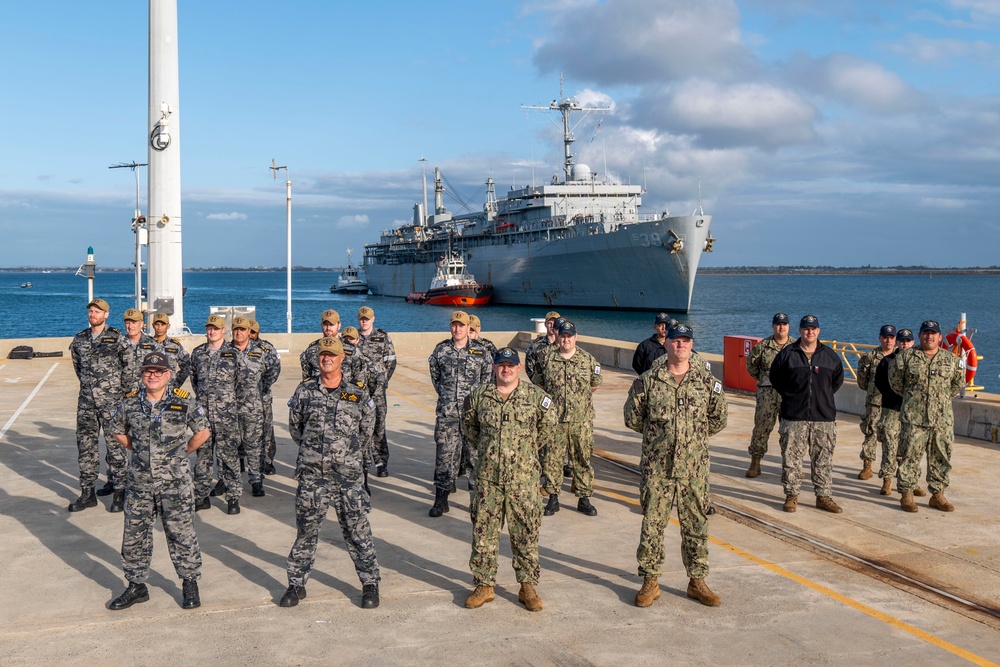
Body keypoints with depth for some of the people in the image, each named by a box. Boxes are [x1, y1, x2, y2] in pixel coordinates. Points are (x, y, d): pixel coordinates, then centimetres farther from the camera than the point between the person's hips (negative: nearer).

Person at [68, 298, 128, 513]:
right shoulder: (79, 339, 9)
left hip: (111, 400, -5)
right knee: (85, 444, 7)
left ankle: (119, 491, 6)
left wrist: (117, 387, 5)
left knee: (115, 444, -2)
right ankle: (87, 492, 14)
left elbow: (128, 366, 1)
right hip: (86, 400, 5)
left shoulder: (116, 338, -5)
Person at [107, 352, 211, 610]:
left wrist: (181, 452, 4)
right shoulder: (130, 403, 1)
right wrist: (139, 450, 11)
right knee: (134, 536, 11)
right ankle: (137, 586, 26)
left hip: (175, 484, -3)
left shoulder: (184, 402, -6)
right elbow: (118, 431, 18)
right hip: (140, 483, 3)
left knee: (181, 534, 4)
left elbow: (203, 432, 4)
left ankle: (190, 584, 19)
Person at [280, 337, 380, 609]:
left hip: (348, 476, -1)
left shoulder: (358, 395, 2)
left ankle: (370, 583, 17)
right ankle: (297, 584, 23)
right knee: (305, 530, 9)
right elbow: (295, 427, 15)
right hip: (311, 476, 1)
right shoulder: (304, 392, 3)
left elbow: (366, 430, 13)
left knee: (358, 531, 4)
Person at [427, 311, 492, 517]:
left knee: (476, 453, 1)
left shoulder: (480, 351, 2)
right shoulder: (441, 350, 6)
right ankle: (441, 499, 9)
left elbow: (487, 377, 13)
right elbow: (435, 376, 18)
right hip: (446, 413, 1)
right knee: (444, 454, 1)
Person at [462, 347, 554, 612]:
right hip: (487, 477, 1)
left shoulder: (535, 396, -2)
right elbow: (468, 426, 20)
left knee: (526, 533, 5)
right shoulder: (478, 396, 2)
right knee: (483, 532, 6)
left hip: (523, 477, -1)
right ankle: (484, 585, 19)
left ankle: (528, 586, 17)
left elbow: (545, 425, 15)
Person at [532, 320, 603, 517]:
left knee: (582, 458, 5)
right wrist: (553, 397, 9)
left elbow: (595, 384, 16)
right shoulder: (548, 358, 4)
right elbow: (539, 384, 15)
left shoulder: (588, 359, 4)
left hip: (581, 420, 0)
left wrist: (580, 396, 10)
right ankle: (553, 499, 12)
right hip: (554, 419, 0)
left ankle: (584, 498, 14)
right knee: (552, 458, 2)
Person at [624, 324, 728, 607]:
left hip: (694, 468, 1)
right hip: (657, 467, -1)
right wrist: (658, 434, 8)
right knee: (652, 523, 3)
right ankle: (650, 581, 15)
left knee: (696, 524, 9)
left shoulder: (707, 380, 3)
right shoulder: (648, 381, -1)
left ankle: (697, 581, 22)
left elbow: (719, 419, 13)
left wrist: (694, 435, 11)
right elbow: (632, 417, 7)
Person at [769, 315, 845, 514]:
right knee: (791, 457, 0)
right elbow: (775, 377, 11)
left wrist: (824, 396, 13)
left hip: (824, 417, 2)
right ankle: (791, 495, 11)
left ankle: (824, 496, 15)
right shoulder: (787, 354, 1)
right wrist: (789, 395, 8)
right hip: (794, 416, -2)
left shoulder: (830, 356, 7)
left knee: (824, 459, 6)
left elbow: (838, 379, 20)